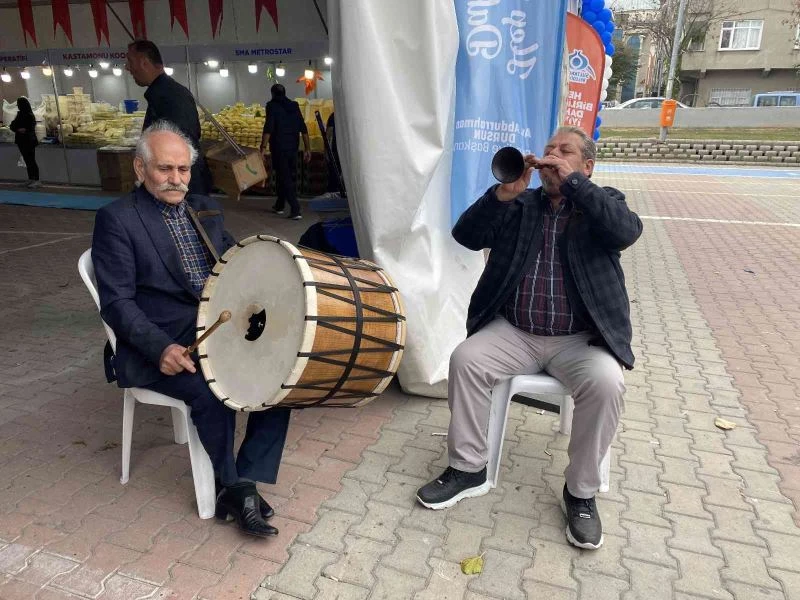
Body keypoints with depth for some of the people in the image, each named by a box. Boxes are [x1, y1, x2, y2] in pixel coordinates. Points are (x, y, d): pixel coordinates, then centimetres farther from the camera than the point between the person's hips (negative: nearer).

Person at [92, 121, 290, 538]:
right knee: (212, 391, -31)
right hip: (154, 346, -5)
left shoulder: (204, 208, 14)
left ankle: (246, 480, -9)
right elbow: (117, 302, -10)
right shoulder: (116, 218, -4)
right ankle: (230, 486, -5)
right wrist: (161, 348, -26)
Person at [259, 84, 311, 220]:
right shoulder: (294, 106, 9)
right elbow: (303, 128, 6)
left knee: (284, 178, -2)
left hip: (279, 148, -5)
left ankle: (295, 210, -12)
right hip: (293, 147, 6)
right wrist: (307, 148, 9)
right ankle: (279, 205, 31)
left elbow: (268, 128, -18)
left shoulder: (272, 106, -6)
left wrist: (263, 148, -20)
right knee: (291, 176, 17)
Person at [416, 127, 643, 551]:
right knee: (465, 359, -20)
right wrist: (504, 193, -15)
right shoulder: (520, 205, 10)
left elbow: (626, 232, -17)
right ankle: (467, 469, -2)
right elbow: (466, 236, -1)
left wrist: (572, 182, -17)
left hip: (580, 338, -2)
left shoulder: (603, 202, 6)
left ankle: (581, 492, -6)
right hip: (514, 331, 2)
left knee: (605, 382, -28)